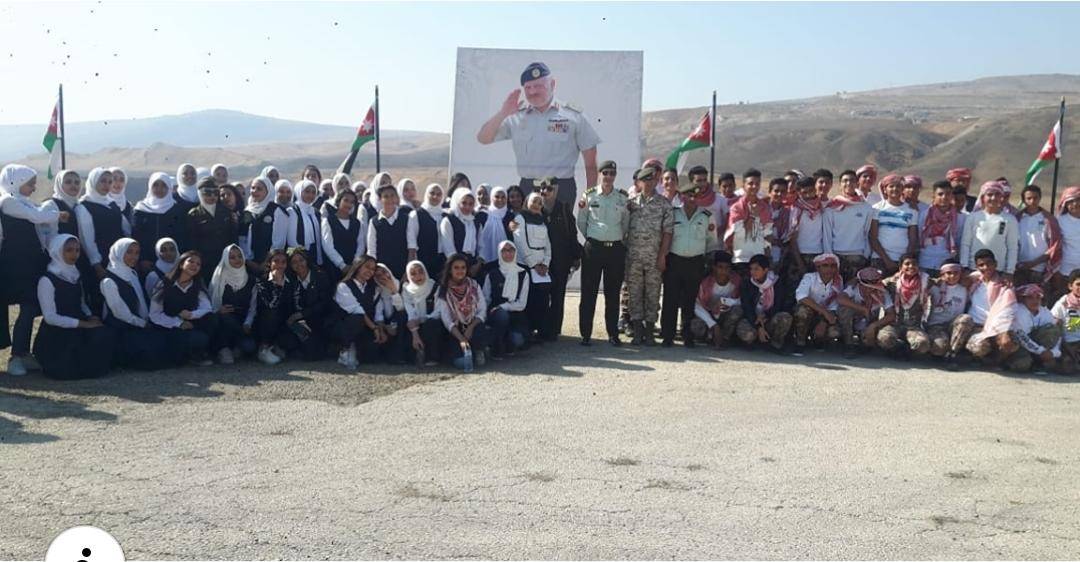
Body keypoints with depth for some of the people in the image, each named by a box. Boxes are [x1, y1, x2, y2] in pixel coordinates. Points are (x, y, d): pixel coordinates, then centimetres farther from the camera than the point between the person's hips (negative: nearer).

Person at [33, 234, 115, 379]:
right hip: (56, 336, -6)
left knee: (105, 335, -24)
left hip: (76, 331, 7)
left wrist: (91, 318, -5)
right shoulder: (47, 280, -9)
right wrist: (84, 324, -17)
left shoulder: (74, 276, 14)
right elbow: (50, 317, -15)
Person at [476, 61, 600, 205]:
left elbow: (591, 164, 4)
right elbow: (483, 139, 6)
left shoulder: (574, 116, 2)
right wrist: (503, 113, -7)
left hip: (562, 189, -2)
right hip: (526, 188, 2)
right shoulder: (516, 117, 8)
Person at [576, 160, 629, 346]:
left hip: (616, 249, 1)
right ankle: (586, 334, 4)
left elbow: (626, 224, 12)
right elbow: (581, 223, 9)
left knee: (613, 293, 6)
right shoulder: (589, 195, 3)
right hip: (593, 248, -1)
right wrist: (591, 239, 8)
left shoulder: (623, 197, 5)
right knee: (588, 292, -2)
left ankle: (613, 334, 14)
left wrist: (620, 240, 6)